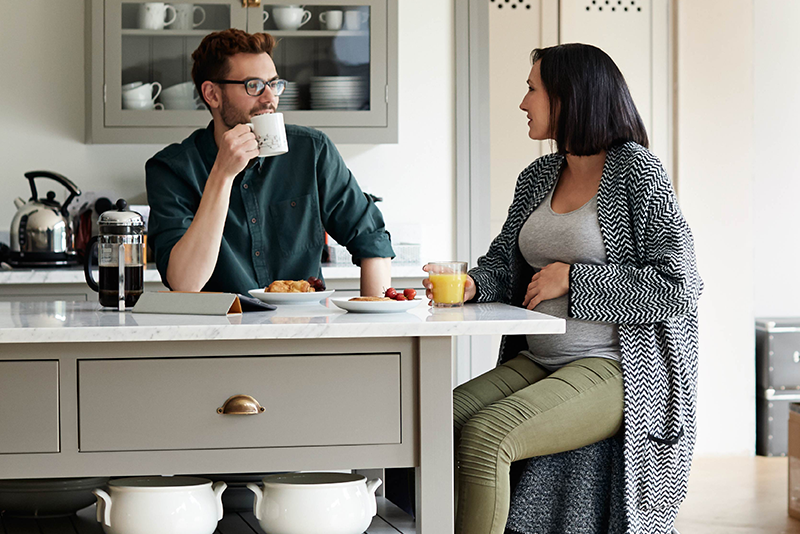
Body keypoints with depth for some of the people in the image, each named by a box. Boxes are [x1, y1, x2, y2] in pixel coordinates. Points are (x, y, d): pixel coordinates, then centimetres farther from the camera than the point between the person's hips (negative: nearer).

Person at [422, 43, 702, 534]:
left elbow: (679, 286, -12)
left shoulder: (637, 171, -6)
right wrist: (472, 285, -6)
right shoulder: (538, 177, 15)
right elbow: (504, 261, 18)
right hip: (536, 363, 7)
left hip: (612, 369, -7)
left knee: (484, 435, -28)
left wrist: (573, 279, -12)